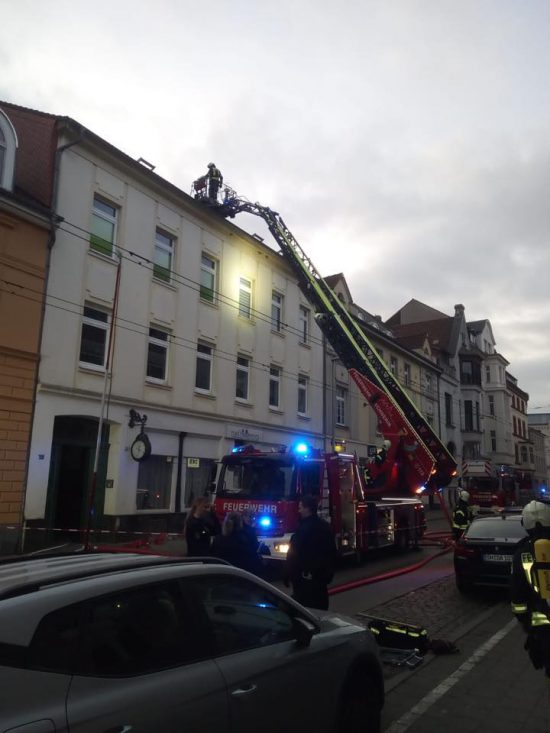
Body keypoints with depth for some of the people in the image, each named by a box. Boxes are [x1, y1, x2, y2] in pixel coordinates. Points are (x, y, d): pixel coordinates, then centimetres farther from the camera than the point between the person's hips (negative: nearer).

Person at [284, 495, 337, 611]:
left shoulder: (304, 529, -17)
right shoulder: (325, 526, 8)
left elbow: (294, 555, -17)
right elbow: (332, 551, 15)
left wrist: (288, 575, -10)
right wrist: (329, 571, 21)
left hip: (305, 576, -8)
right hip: (322, 574, 8)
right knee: (320, 604, 16)